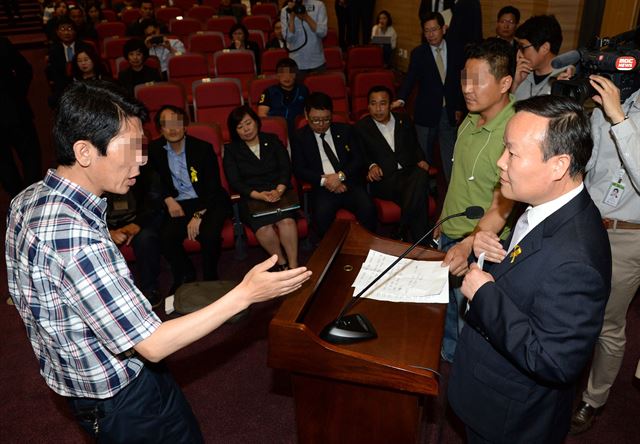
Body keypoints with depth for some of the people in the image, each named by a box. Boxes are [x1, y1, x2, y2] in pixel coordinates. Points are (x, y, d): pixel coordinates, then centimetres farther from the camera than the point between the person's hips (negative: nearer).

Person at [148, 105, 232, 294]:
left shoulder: (203, 148, -7)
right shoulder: (155, 149, 4)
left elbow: (213, 186, -10)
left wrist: (198, 215, -20)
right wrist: (168, 199, -3)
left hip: (208, 202, -3)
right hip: (178, 204, 3)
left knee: (209, 235, -32)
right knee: (166, 237, -25)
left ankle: (210, 278, -3)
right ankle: (185, 275, 4)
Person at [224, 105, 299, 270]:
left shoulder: (272, 140, 16)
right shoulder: (231, 150, 12)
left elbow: (286, 168, 5)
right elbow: (235, 181, 1)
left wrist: (279, 190, -15)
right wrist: (258, 195, -16)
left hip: (279, 192, 1)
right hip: (251, 197, -1)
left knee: (287, 220, -32)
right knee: (263, 226, -33)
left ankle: (293, 266, -24)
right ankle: (282, 264, -14)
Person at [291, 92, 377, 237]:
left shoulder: (345, 130, 15)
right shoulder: (300, 137, 10)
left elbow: (358, 159, 8)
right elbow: (299, 170, 3)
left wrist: (340, 176, -10)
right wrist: (324, 180, -11)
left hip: (349, 183, 2)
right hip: (322, 188, -2)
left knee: (368, 208, -28)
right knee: (321, 216, -33)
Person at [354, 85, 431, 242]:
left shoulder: (404, 120, 19)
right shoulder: (362, 127, 10)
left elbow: (415, 146, 24)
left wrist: (421, 160, 3)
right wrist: (371, 165, -10)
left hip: (409, 173, 4)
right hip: (384, 179, -3)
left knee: (421, 175, -36)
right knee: (417, 195, -35)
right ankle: (418, 239, -23)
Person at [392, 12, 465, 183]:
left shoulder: (456, 51, 3)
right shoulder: (418, 53, -2)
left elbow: (461, 80, 8)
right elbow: (410, 78, -15)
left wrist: (459, 107, 6)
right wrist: (401, 99, -32)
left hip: (450, 112, 1)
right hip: (426, 112, -1)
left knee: (450, 156, 5)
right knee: (424, 155, 9)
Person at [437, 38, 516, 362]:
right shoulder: (470, 120, 1)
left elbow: (502, 208, -29)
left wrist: (468, 245, -41)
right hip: (451, 236, 8)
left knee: (467, 314, 12)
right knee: (447, 304, 26)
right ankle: (447, 356, 50)